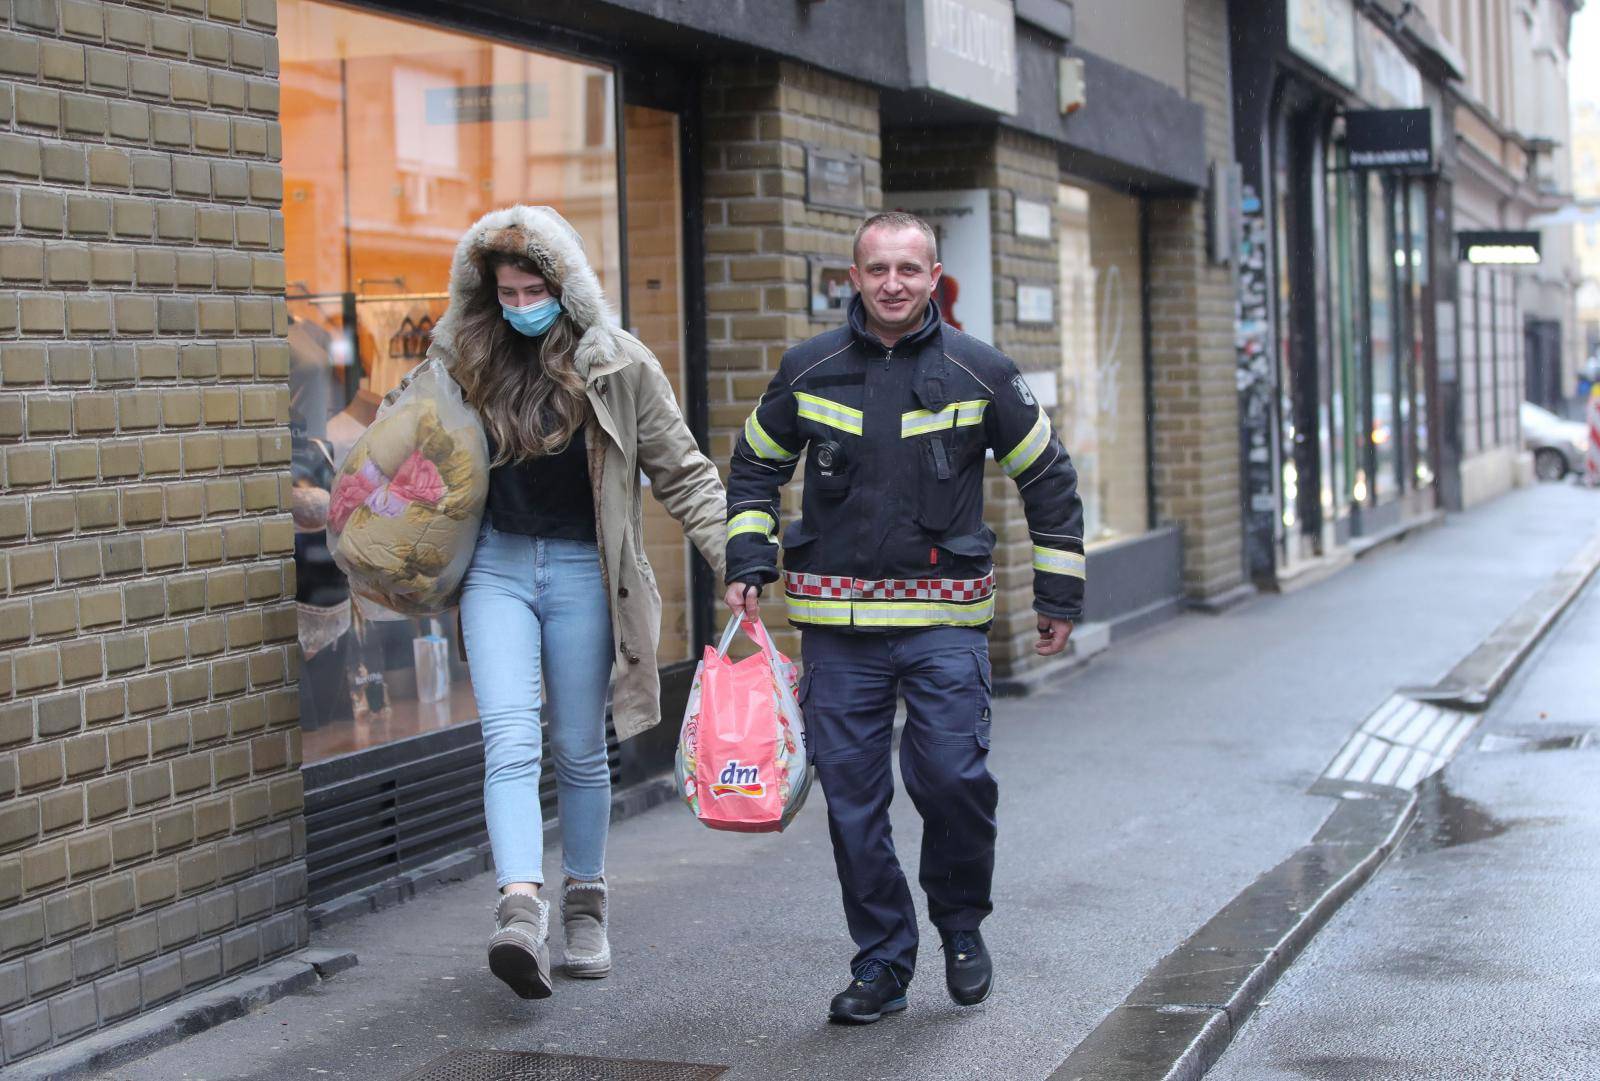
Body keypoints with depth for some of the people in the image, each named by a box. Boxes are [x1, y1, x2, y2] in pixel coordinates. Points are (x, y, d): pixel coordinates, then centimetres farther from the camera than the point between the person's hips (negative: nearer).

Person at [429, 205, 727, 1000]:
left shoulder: (618, 366, -5)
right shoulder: (464, 359, 3)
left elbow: (683, 472, -2)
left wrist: (733, 556, -12)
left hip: (581, 571, -1)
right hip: (497, 564, 1)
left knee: (579, 750, 8)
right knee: (509, 739, -15)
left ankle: (584, 907, 24)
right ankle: (521, 911, -26)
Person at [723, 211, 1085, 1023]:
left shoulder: (980, 373, 0)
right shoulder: (809, 370, 4)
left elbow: (1048, 479, 10)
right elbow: (755, 466, 19)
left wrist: (1059, 595, 10)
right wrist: (747, 565, 7)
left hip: (944, 619, -2)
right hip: (836, 621, 2)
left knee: (953, 776, -11)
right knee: (852, 795, 2)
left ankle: (962, 926, 16)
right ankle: (883, 963, 16)